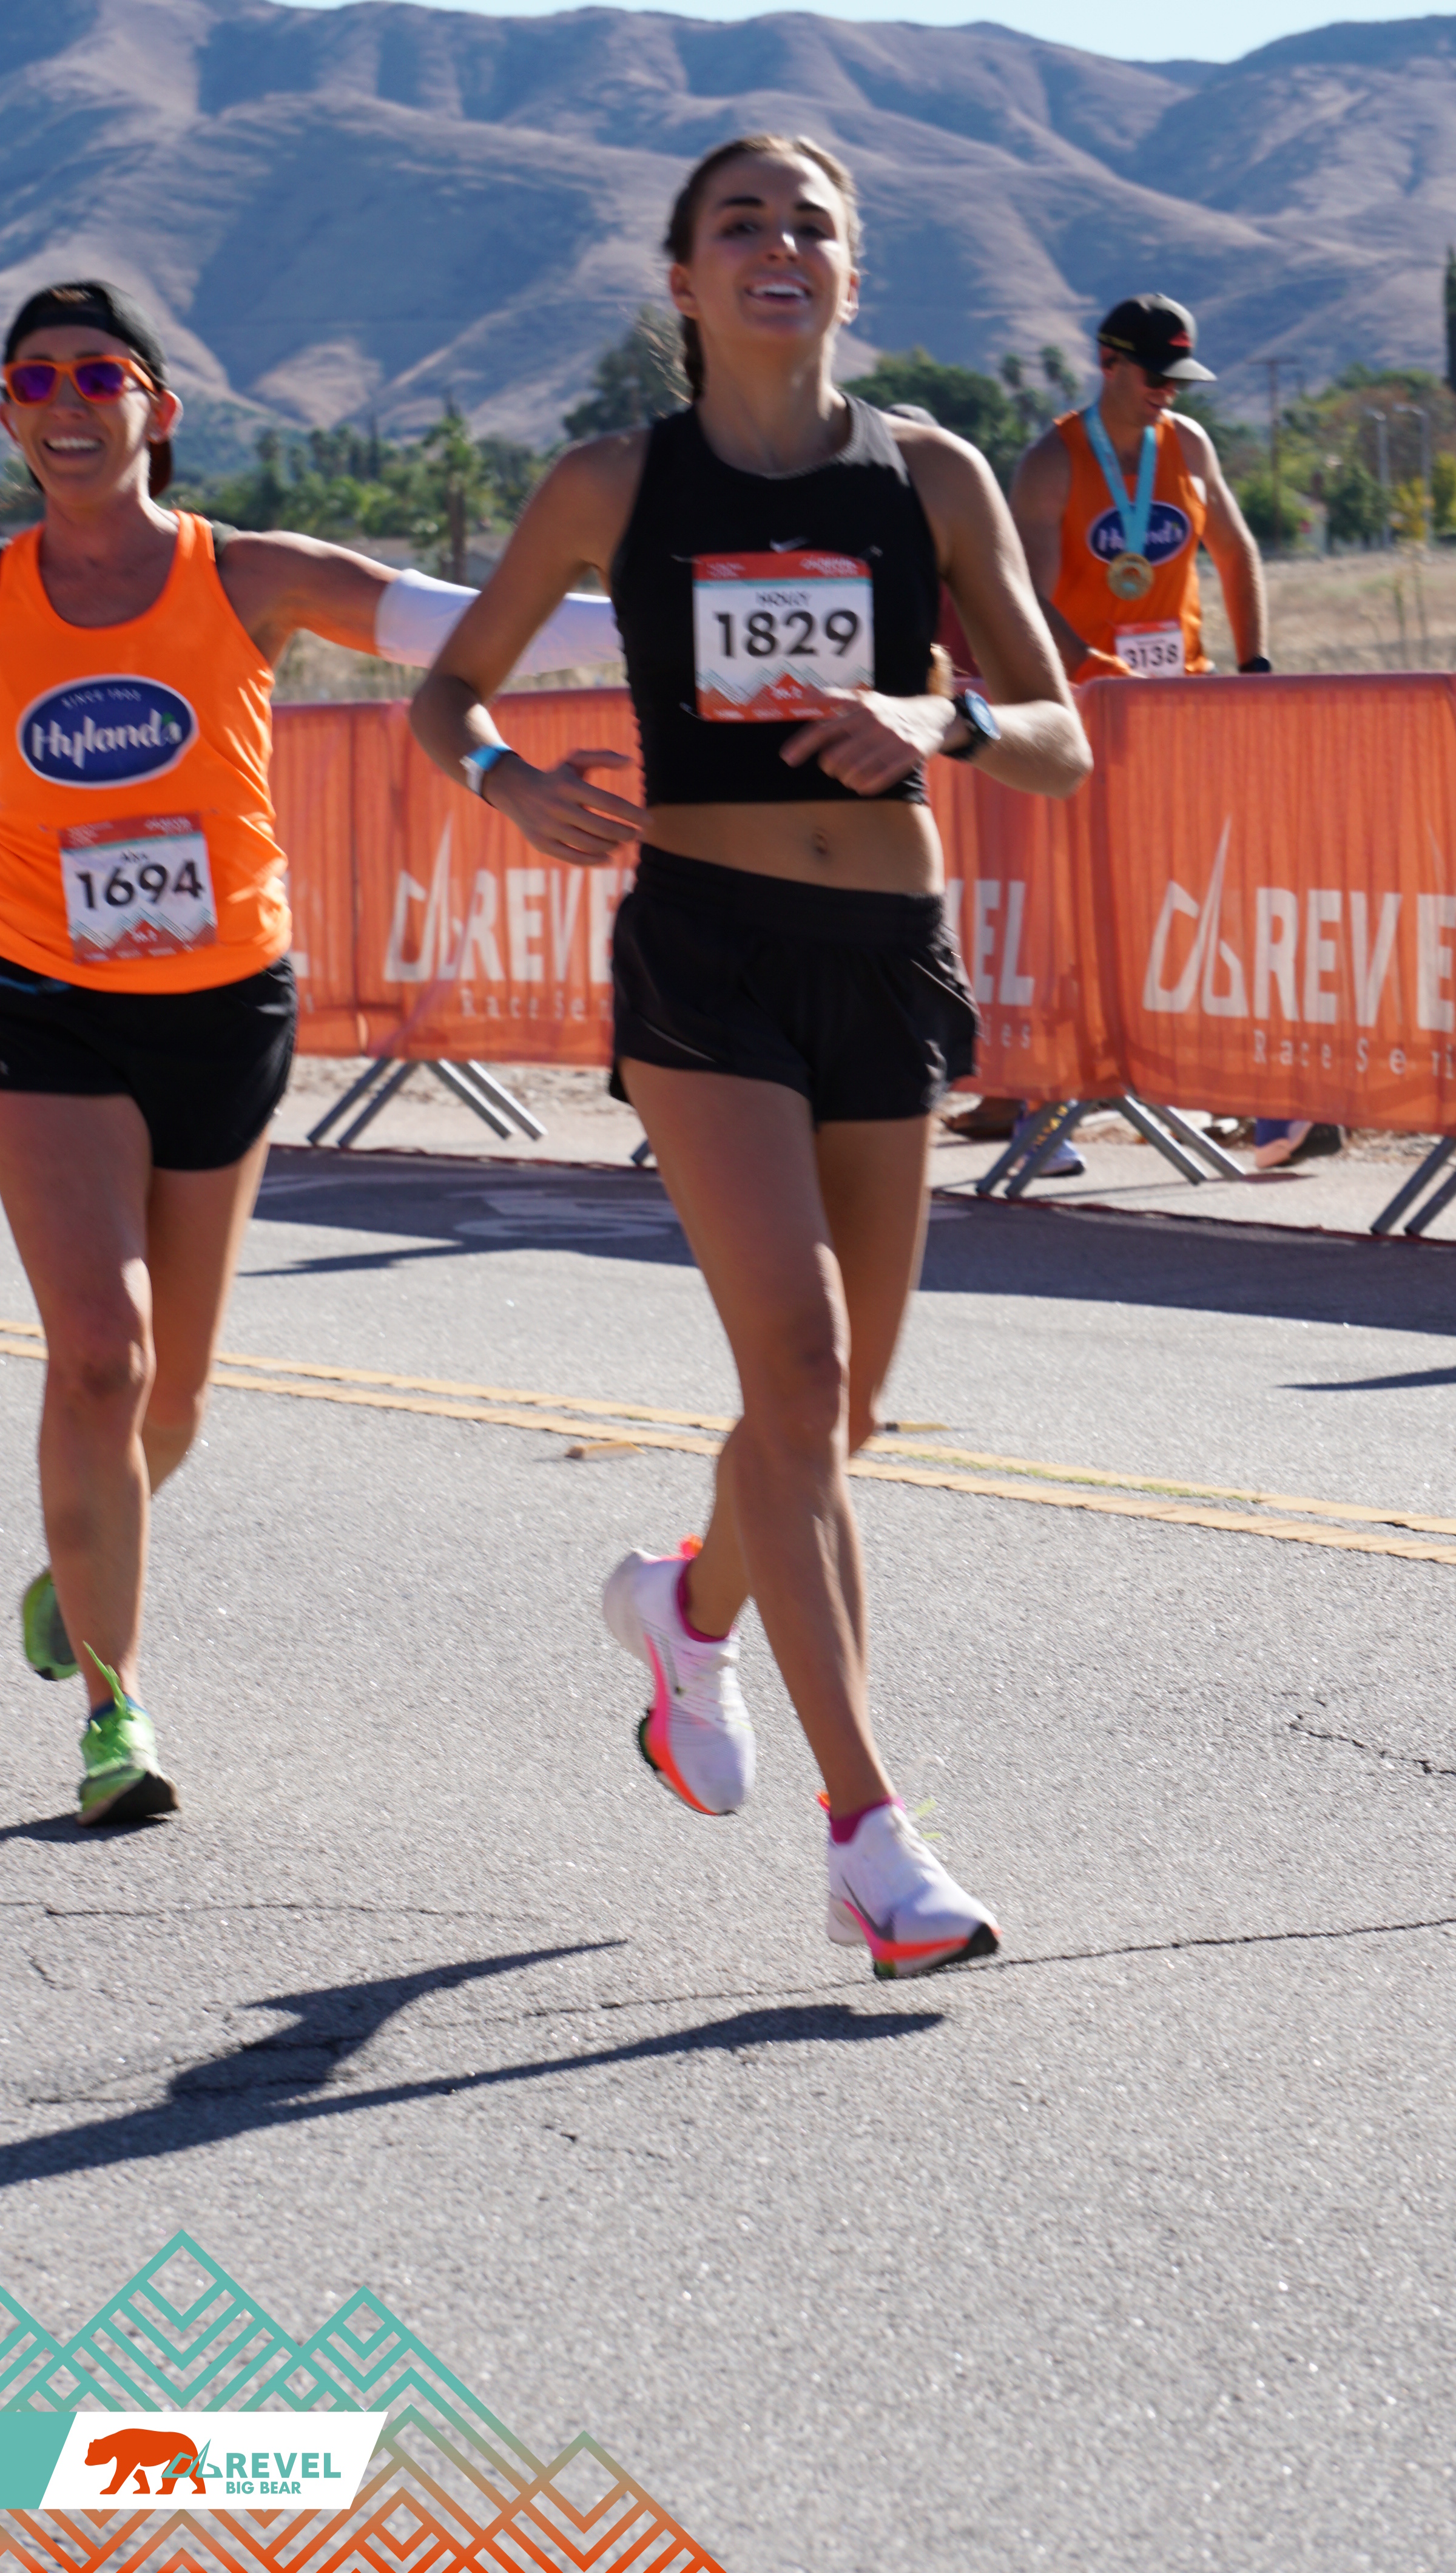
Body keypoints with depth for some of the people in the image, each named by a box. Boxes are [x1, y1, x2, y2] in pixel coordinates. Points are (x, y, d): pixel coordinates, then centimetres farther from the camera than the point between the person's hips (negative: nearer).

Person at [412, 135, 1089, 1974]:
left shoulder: (931, 480, 4)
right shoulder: (612, 489, 2)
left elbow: (1062, 748, 4)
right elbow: (446, 692, 12)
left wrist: (942, 724, -17)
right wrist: (511, 784, -9)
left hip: (886, 956, 3)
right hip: (703, 946, -3)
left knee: (842, 1395, 12)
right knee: (796, 1356, -17)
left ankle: (690, 1606, 46)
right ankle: (868, 1830, -16)